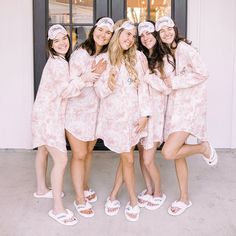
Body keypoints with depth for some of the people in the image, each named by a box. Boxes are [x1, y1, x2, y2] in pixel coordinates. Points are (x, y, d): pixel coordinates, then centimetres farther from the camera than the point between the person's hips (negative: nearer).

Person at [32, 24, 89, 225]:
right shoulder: (58, 63, -18)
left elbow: (66, 85, 11)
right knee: (61, 159, -12)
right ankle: (58, 208, -5)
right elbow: (66, 91, -23)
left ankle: (42, 189, 43)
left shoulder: (59, 60, 12)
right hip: (49, 116, -11)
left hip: (47, 113, 11)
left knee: (43, 151, 23)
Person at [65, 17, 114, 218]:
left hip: (95, 110, 6)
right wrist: (93, 75, -25)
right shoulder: (80, 54, -15)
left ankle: (85, 188, 36)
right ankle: (80, 199, 16)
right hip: (77, 111, -6)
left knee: (89, 151, 18)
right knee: (79, 155, 2)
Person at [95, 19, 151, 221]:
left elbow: (143, 87, 0)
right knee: (128, 159, 3)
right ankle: (133, 201, 23)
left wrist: (145, 114, -6)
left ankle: (113, 196, 29)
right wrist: (109, 82, -22)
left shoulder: (138, 57, 1)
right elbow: (100, 91, -1)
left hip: (134, 115, 2)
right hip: (115, 115, -2)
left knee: (125, 158, 10)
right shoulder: (104, 59, -2)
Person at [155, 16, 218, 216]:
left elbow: (203, 74, -16)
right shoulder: (165, 55, 12)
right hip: (174, 105, 8)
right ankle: (184, 199, 24)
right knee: (177, 153, 10)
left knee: (169, 152, -18)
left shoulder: (184, 48, -12)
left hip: (190, 104, -8)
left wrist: (174, 82, -14)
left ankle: (204, 148, 10)